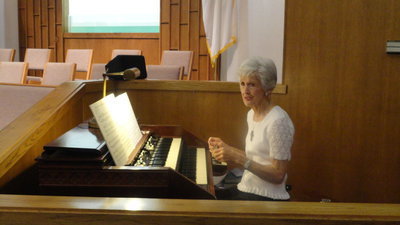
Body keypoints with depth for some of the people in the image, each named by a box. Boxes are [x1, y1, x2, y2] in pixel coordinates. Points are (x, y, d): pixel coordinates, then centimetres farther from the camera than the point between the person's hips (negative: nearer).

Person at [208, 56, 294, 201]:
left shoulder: (278, 121, -19)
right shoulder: (252, 114, 8)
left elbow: (278, 175, -19)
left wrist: (239, 158, -25)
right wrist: (224, 147, 5)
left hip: (267, 199, -8)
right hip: (244, 190, 8)